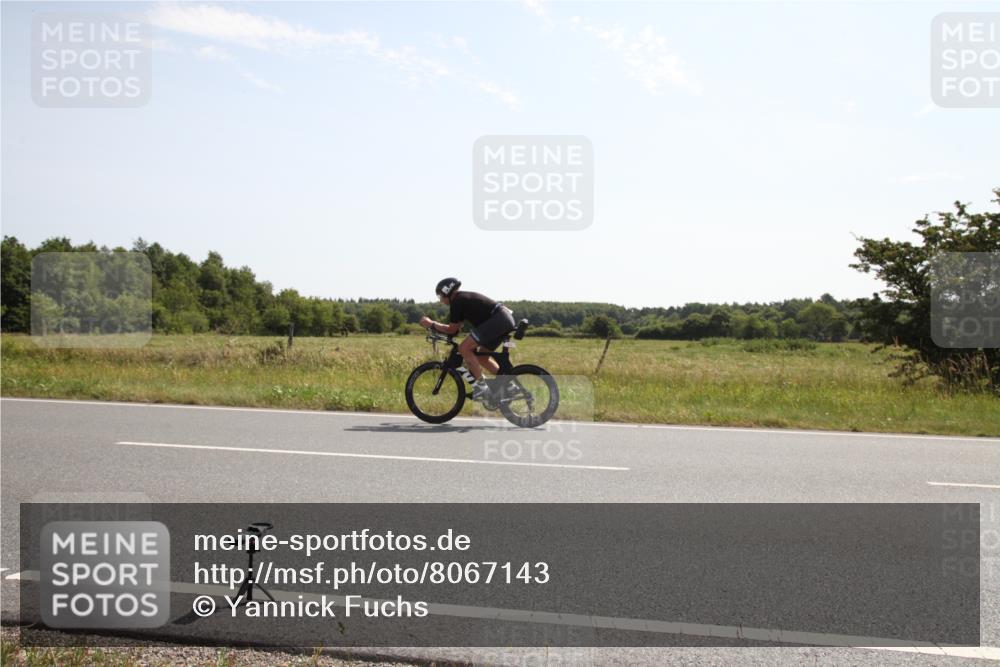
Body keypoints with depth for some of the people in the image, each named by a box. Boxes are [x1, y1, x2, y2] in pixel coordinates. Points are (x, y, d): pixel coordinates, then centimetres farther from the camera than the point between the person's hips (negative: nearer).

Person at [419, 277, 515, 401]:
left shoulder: (457, 301, -4)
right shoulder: (464, 297, 24)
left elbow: (452, 329, -2)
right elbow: (457, 327, 25)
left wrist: (431, 324, 7)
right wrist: (435, 326, 21)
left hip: (497, 320, -10)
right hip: (507, 318, 10)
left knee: (464, 348, -10)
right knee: (481, 357, 18)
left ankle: (481, 386, -6)